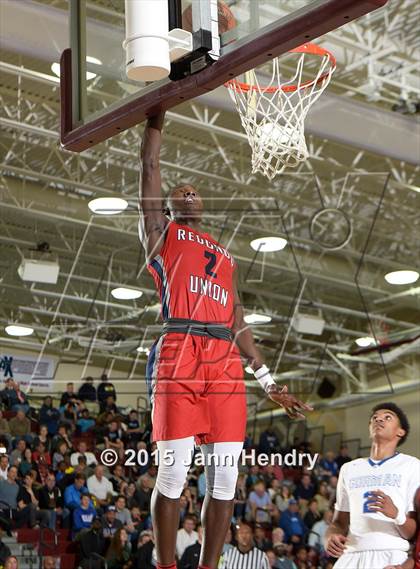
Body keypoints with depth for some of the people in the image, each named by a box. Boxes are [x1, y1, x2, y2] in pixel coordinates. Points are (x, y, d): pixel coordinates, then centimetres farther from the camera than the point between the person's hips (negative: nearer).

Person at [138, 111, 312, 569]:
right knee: (173, 474, -8)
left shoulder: (225, 257, 30)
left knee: (226, 478, 0)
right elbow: (149, 165, 10)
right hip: (178, 358, -5)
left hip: (225, 365, 5)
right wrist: (156, 117, 16)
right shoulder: (161, 232, 18)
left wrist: (269, 383, 21)